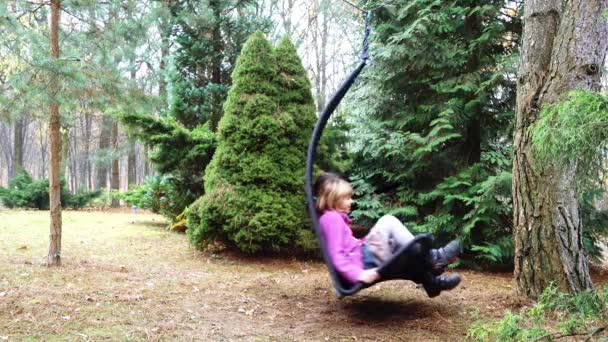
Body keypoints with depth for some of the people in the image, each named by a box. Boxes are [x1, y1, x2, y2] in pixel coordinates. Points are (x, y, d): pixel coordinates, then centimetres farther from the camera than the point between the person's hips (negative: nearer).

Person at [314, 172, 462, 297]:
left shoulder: (336, 218, 23)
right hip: (361, 262, -11)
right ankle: (433, 257, -13)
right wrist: (357, 274, -30)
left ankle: (431, 280, 7)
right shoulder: (332, 218, -9)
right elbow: (336, 255, -20)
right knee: (388, 221, -16)